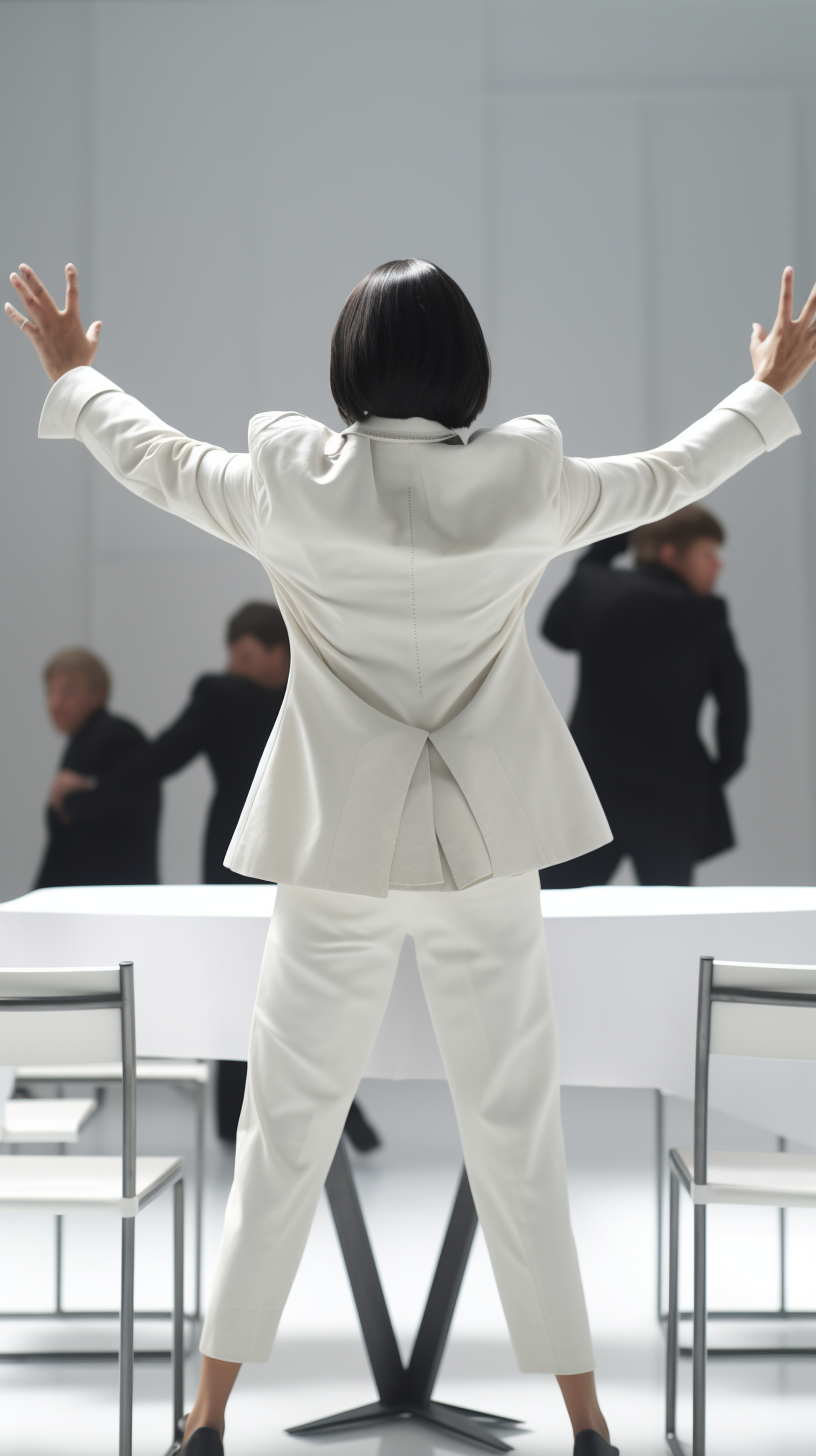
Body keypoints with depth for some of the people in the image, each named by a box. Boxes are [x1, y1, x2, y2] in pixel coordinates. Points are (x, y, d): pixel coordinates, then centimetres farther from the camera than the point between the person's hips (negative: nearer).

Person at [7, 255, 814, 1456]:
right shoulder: (526, 485, -9)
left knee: (285, 1129, 11)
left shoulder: (289, 486, -10)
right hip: (486, 854, 0)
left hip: (335, 856, 0)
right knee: (518, 1131, 10)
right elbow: (670, 478, 8)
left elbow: (156, 459, 9)